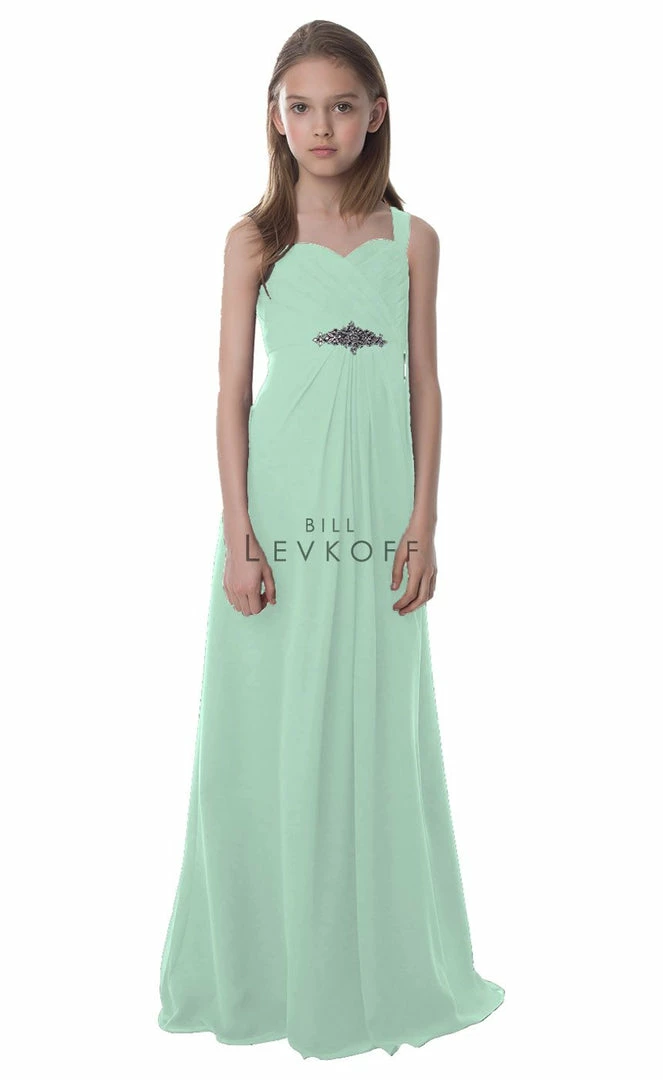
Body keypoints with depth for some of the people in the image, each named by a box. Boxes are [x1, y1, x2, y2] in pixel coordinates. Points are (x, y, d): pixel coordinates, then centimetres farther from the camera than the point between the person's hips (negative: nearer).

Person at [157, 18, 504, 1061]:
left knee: (374, 730, 7)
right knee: (267, 731, 5)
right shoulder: (254, 238, 4)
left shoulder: (412, 240, 7)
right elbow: (231, 390, 0)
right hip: (279, 508, -1)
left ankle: (376, 966, 25)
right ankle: (261, 965, 24)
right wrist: (237, 531, -8)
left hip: (376, 513, 1)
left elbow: (425, 391, 6)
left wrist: (423, 525, -1)